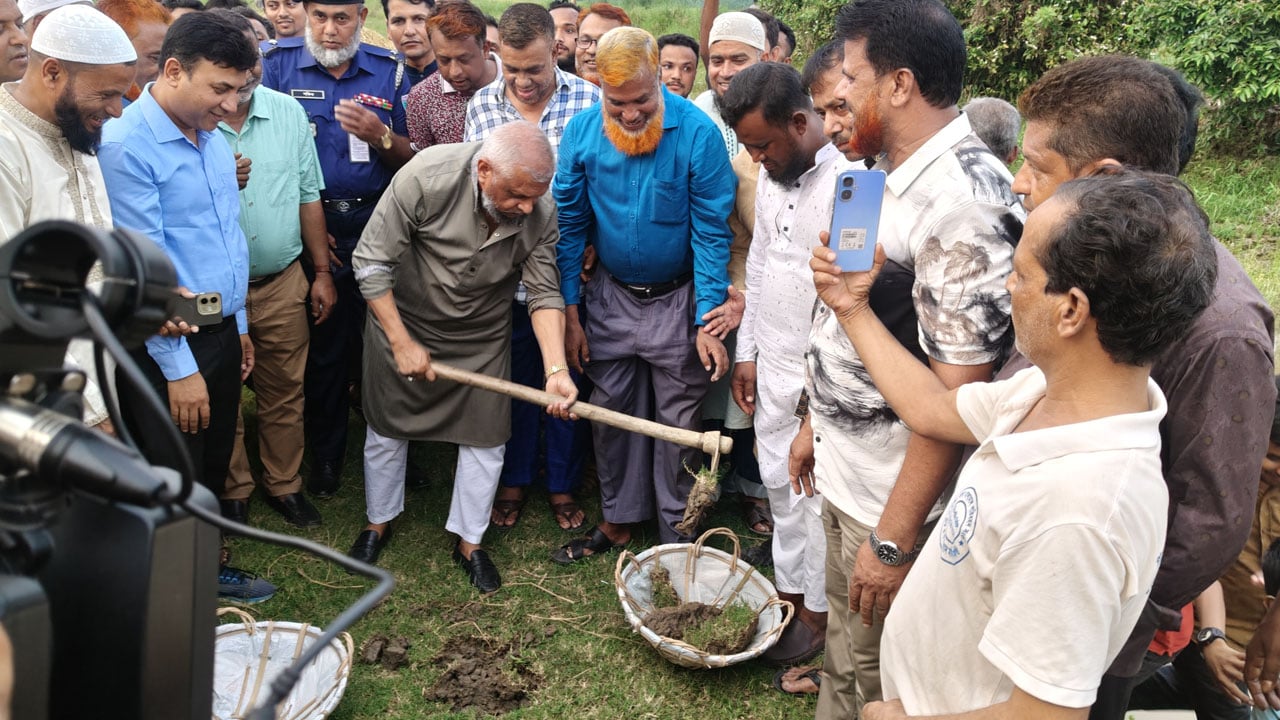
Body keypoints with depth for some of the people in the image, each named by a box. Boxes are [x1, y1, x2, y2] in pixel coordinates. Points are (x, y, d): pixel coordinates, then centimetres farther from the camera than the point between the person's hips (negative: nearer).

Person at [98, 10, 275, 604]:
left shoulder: (214, 138, 7)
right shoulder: (127, 145, -18)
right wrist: (179, 368, -17)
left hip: (221, 333, 7)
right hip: (165, 347, -7)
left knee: (212, 468, 20)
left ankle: (206, 571, 38)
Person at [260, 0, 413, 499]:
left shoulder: (388, 71, 4)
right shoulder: (277, 62, -2)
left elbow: (409, 159, 5)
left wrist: (381, 136, -16)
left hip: (378, 227, 2)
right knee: (324, 343, 6)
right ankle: (326, 453, 24)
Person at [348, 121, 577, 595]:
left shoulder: (540, 212, -22)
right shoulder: (425, 177, -31)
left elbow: (544, 294, -14)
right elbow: (371, 262, -22)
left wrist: (556, 370, -27)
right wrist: (402, 342, -19)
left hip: (482, 338, 2)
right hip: (403, 321, -2)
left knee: (485, 440, 5)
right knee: (386, 431, 13)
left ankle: (469, 542, 27)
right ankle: (378, 524, 39)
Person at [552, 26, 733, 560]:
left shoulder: (697, 133, -19)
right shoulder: (581, 132, -9)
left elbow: (711, 232, -14)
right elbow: (570, 224, -1)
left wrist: (708, 321, -17)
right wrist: (569, 312, -2)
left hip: (677, 300, -3)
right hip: (611, 296, 3)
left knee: (678, 422, 7)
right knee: (610, 413, 13)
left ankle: (676, 533, 25)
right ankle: (618, 520, 32)